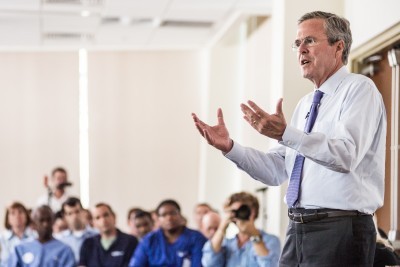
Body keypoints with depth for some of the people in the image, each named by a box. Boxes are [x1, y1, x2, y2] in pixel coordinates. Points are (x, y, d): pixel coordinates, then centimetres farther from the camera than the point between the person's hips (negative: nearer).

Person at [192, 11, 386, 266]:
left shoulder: (359, 89, -7)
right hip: (298, 229, 8)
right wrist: (229, 147, 0)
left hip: (339, 231, -7)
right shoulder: (306, 104, 18)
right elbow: (276, 171, 14)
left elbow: (346, 155, -23)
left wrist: (285, 133, -33)